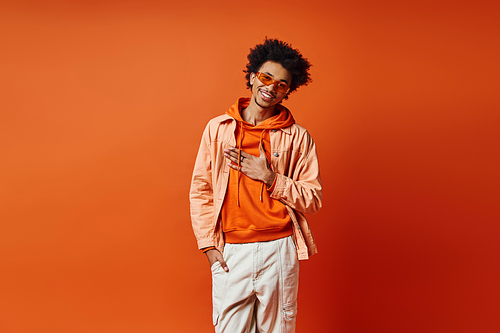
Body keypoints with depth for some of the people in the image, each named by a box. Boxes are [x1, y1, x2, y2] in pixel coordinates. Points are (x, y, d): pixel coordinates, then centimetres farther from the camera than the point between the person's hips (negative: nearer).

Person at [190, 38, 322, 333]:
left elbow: (313, 199, 0)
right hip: (230, 252, 1)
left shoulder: (298, 137, 1)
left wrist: (270, 177, -12)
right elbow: (200, 190, 7)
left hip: (279, 251, 0)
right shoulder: (218, 128, 4)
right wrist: (208, 243, 1)